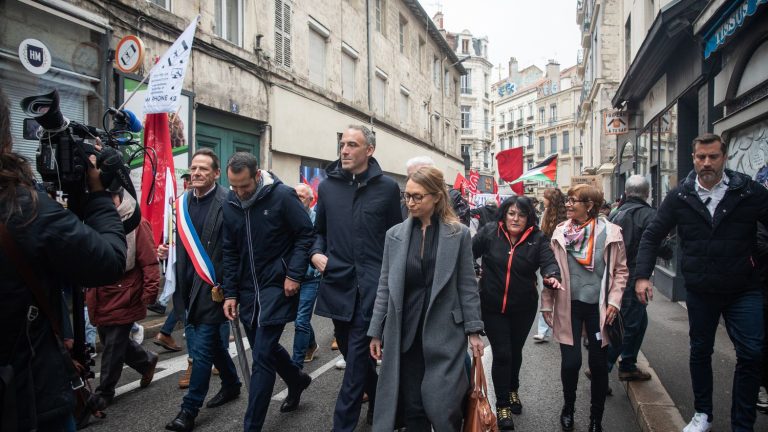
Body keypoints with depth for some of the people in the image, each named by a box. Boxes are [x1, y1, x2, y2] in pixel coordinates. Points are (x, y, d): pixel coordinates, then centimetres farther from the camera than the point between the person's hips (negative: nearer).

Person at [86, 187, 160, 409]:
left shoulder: (136, 224, -13)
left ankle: (104, 393, 23)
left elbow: (149, 261, -15)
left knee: (113, 347, 5)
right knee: (110, 341, 19)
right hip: (102, 298, 7)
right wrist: (89, 293, 7)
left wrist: (149, 292, -20)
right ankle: (147, 361, 41)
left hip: (124, 298, -7)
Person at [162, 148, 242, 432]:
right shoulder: (183, 203, 9)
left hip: (212, 289, -7)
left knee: (202, 350, 0)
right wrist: (168, 252, 1)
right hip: (188, 288, 7)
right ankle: (231, 384, 39)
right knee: (213, 343, 19)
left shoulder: (225, 204, -12)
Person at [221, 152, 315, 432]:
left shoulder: (282, 196, -13)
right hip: (247, 290, 6)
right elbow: (230, 252, 9)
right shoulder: (230, 204, 4)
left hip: (277, 286, -6)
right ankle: (297, 380, 45)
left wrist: (294, 275, -16)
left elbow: (306, 235, -9)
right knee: (265, 348, 18)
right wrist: (230, 293, 6)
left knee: (262, 356, -6)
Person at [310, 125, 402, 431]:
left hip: (372, 283, -4)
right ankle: (377, 401, 41)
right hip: (337, 280, 4)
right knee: (352, 351, 17)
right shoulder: (327, 186, 7)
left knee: (357, 356, -2)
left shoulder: (387, 187, 0)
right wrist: (316, 253, -1)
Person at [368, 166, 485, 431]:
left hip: (444, 332, -2)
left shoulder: (458, 233, -1)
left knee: (442, 407, -1)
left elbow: (467, 285, 1)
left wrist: (474, 330, -2)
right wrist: (376, 331, 6)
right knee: (412, 408, 8)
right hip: (405, 333, 2)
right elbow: (385, 287, 7)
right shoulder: (395, 234, 5)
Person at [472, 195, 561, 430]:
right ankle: (502, 405, 18)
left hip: (523, 308, 2)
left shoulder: (537, 238, -7)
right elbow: (468, 254, -7)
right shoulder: (489, 232, -8)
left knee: (515, 351, 20)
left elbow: (549, 260, -19)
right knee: (502, 354, 0)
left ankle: (513, 390, 47)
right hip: (493, 307, -2)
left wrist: (552, 275, -39)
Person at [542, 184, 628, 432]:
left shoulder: (610, 232, -5)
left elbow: (620, 270, 2)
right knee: (571, 362, 1)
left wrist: (614, 302, -7)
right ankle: (568, 408, 29)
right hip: (569, 306, 0)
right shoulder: (560, 232, -2)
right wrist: (547, 305, 2)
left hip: (599, 307, 0)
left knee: (599, 363, 9)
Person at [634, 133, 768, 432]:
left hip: (744, 290, -1)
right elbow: (652, 236, 0)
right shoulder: (680, 196, -3)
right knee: (700, 351, 14)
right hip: (699, 292, 1)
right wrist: (642, 276, -9)